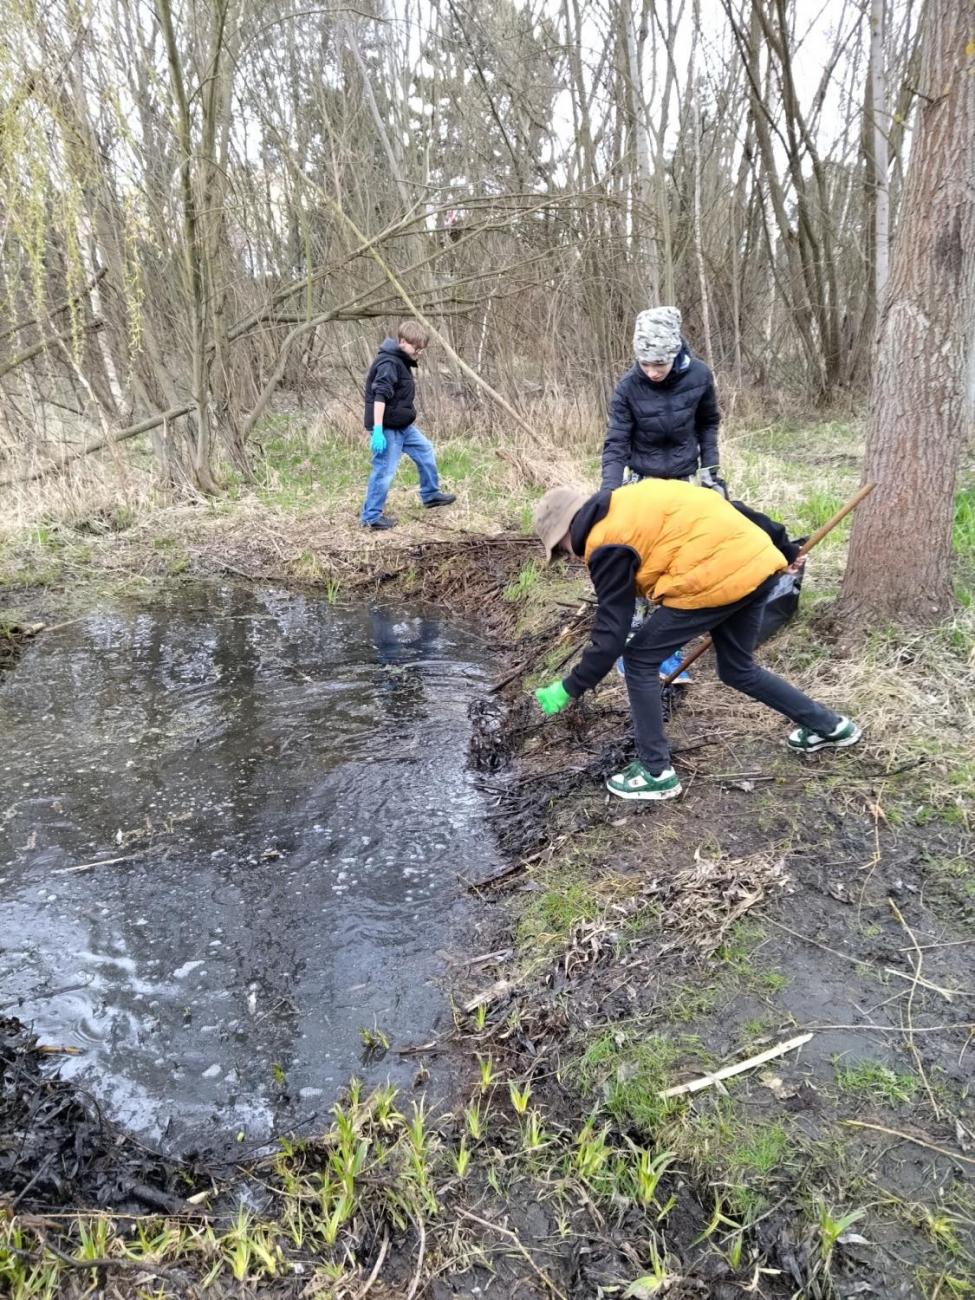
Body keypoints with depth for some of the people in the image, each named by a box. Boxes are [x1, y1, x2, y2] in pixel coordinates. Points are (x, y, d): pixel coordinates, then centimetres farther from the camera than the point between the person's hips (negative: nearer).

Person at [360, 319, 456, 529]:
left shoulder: (401, 361, 12)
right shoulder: (388, 363, -19)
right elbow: (379, 397, -27)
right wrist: (377, 430, -33)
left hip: (403, 425, 10)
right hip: (388, 427, -10)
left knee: (425, 451, 20)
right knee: (384, 470, -6)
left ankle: (430, 494, 36)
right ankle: (371, 516, 4)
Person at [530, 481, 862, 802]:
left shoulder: (607, 545, -5)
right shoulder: (626, 502, 20)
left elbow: (610, 634, -6)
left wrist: (568, 689, 5)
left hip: (719, 576, -10)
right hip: (757, 559, 10)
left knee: (640, 660, 5)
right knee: (738, 670, 27)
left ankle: (656, 773, 11)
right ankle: (830, 726, 40)